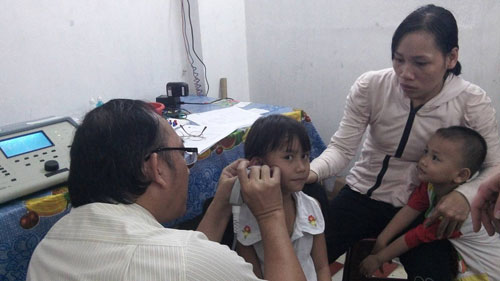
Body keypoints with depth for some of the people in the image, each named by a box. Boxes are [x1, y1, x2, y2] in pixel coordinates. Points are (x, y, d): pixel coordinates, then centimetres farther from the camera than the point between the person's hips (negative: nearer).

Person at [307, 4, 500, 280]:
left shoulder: (472, 102, -14)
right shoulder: (370, 86, -15)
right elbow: (342, 148, -13)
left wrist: (465, 193, -29)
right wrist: (312, 171, -34)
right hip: (362, 195, 0)